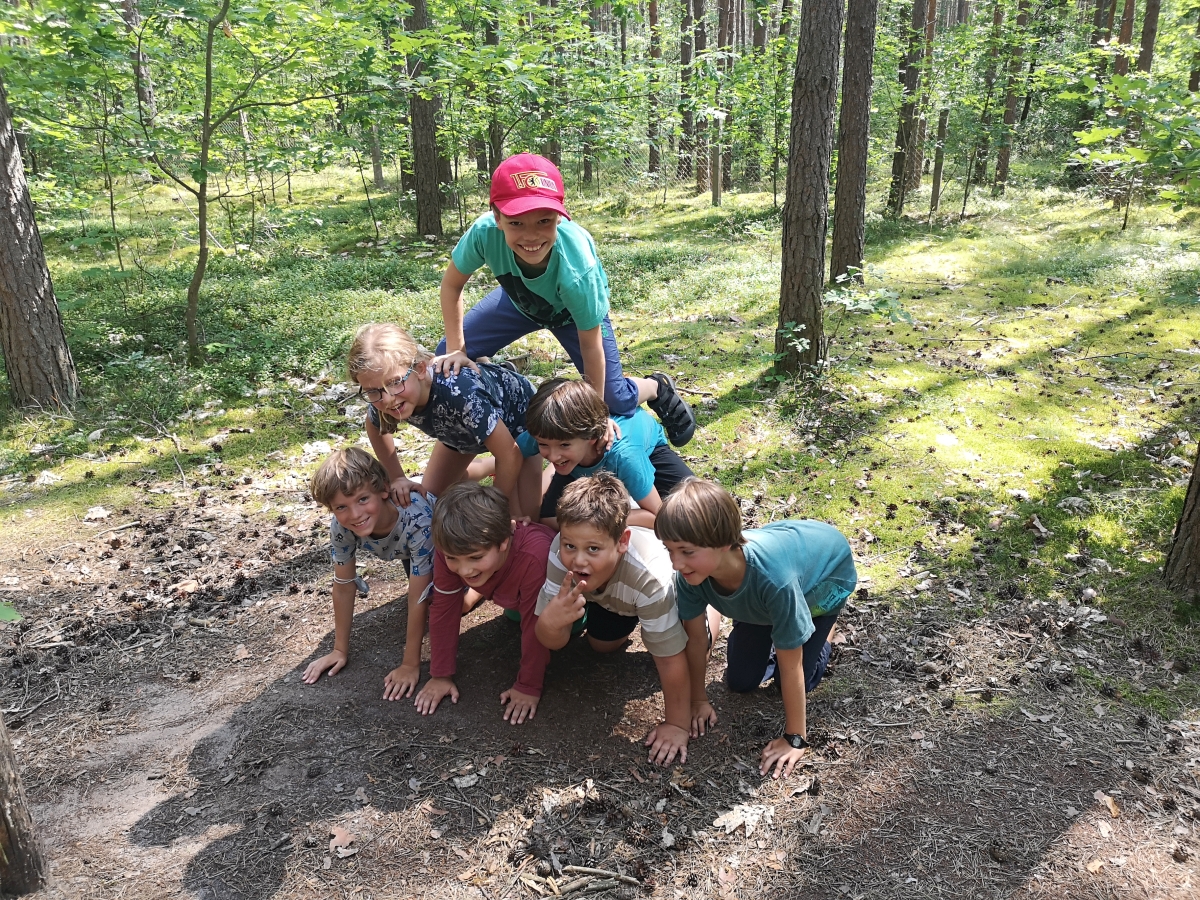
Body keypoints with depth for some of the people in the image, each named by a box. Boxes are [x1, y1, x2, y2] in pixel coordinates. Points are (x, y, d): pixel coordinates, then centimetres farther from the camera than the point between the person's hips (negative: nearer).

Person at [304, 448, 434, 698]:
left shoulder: (417, 520, -46)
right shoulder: (341, 527, -33)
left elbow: (418, 598, -37)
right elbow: (344, 586, -18)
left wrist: (411, 664, -31)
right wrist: (340, 650, -11)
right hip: (404, 549, 3)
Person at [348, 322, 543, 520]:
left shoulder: (457, 390, -48)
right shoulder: (382, 399, -29)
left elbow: (510, 456, -35)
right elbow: (376, 428, -1)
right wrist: (398, 478, -9)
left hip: (518, 416, -5)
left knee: (522, 517, -8)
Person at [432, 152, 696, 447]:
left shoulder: (576, 271, -45)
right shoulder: (484, 233, -39)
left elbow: (591, 345, -29)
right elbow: (452, 284, -17)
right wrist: (455, 349, -17)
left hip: (574, 310, -3)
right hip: (520, 299, 3)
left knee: (615, 401, -6)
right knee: (447, 360, -6)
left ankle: (659, 388, 29)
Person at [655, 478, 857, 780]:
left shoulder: (772, 576, -48)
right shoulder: (690, 572, -35)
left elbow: (790, 667, -33)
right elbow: (695, 638, -16)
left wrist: (795, 739, -23)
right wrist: (699, 700, -6)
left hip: (828, 569, -4)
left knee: (801, 677, -6)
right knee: (740, 681, 5)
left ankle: (821, 628, 19)